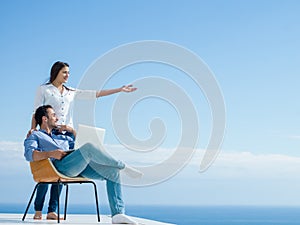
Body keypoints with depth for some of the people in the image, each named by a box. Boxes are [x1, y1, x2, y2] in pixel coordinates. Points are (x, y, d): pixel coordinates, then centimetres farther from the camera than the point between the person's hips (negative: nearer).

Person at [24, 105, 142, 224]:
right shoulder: (35, 136, 18)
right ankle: (122, 166, -18)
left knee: (113, 173, -10)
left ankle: (117, 214, -19)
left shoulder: (60, 136, 39)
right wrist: (51, 153, -19)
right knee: (88, 147, -33)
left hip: (82, 165, 7)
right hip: (61, 166, -7)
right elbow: (29, 154, -3)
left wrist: (72, 130, 29)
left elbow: (77, 143, 44)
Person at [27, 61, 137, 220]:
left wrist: (120, 89, 11)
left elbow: (95, 94, 15)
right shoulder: (44, 90, 7)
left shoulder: (71, 92, 18)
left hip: (68, 134, 5)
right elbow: (36, 112, 1)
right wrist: (33, 128, -17)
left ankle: (52, 211, 4)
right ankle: (38, 210, -1)